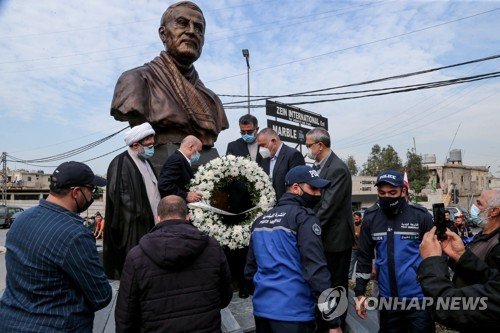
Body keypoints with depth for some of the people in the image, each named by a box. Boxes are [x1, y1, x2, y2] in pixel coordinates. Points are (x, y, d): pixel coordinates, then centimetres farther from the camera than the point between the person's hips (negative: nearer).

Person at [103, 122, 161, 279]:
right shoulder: (120, 163, -11)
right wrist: (142, 215, -16)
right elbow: (117, 195, -18)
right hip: (133, 230, -8)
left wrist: (158, 215, 11)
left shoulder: (145, 162, 16)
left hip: (151, 226, 8)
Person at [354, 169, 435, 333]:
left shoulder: (421, 216, -10)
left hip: (419, 297, -2)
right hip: (387, 298, 3)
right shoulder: (370, 217, -3)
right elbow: (364, 257, 4)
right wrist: (359, 292, 3)